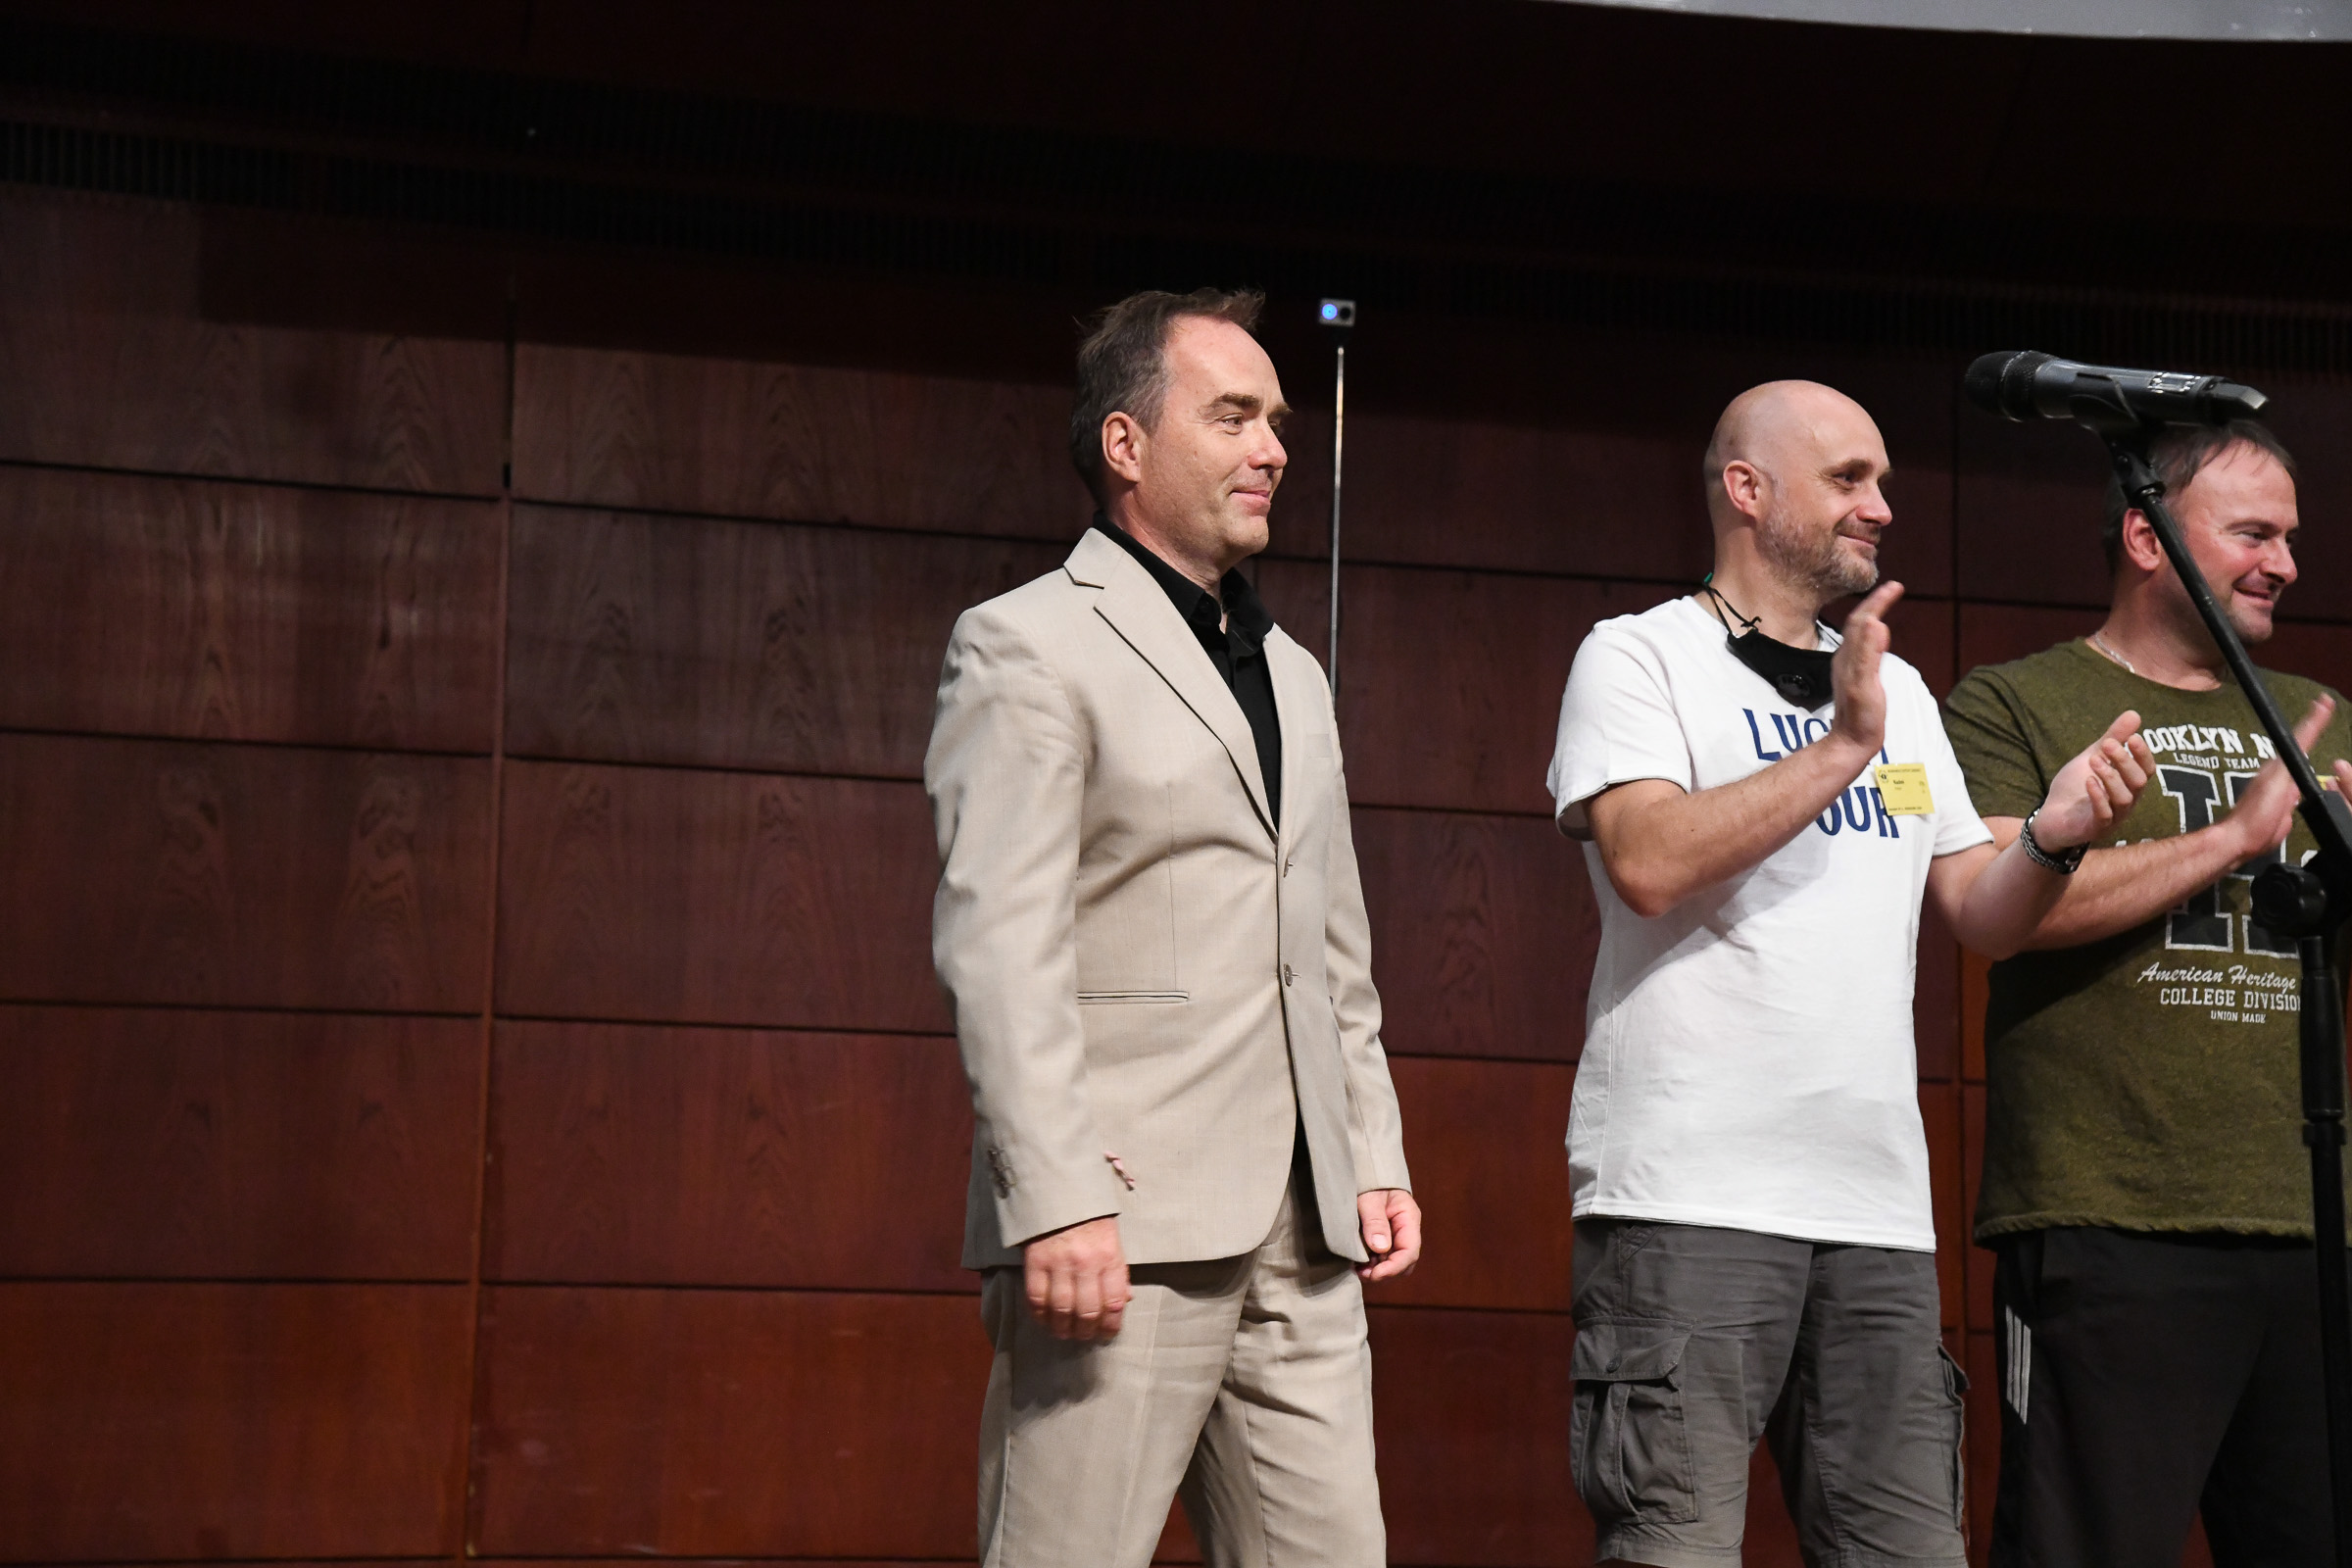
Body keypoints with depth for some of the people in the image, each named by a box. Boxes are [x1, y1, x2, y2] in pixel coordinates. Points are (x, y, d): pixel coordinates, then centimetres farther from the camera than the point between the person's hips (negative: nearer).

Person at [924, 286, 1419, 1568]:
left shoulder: (1292, 676, 23)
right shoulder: (1027, 646, -2)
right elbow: (996, 944, -11)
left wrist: (1375, 1158, 14)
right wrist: (1055, 1204, -19)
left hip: (1303, 1230, 7)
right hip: (1126, 1221, -7)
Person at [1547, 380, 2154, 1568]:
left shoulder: (1898, 691, 21)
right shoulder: (1639, 657, 1)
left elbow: (1980, 916, 17)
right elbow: (1647, 864, -15)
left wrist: (2054, 837, -4)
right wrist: (1841, 749, -13)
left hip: (1878, 1204, 6)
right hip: (1691, 1199, -6)